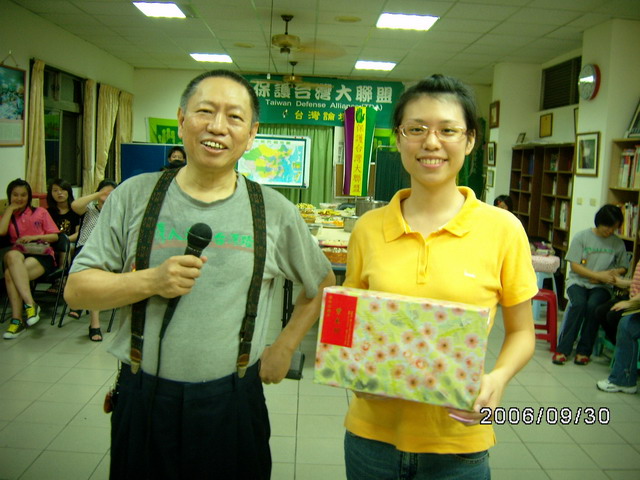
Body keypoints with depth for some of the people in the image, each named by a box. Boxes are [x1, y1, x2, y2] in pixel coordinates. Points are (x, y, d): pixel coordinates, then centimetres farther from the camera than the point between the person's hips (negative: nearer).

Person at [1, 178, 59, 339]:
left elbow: (55, 236, 8)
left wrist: (34, 237, -7)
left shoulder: (40, 212, 15)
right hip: (19, 255, 2)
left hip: (42, 255, -2)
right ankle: (30, 304, -40)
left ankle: (17, 319, -29)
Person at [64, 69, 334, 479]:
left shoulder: (275, 211, -2)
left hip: (232, 403, 0)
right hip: (144, 399, 1)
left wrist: (285, 347, 4)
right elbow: (77, 289, -1)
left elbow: (324, 283, 11)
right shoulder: (135, 196, -2)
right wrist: (151, 281, -16)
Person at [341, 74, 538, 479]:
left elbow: (521, 332, 1)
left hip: (458, 444, -1)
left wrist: (497, 379, -17)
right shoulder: (368, 228, -4)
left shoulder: (502, 229, -9)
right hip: (372, 433, 2)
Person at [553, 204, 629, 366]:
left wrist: (612, 273, -5)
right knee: (578, 303, -32)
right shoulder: (582, 237, -1)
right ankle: (562, 349, -25)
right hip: (578, 281, -1)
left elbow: (623, 268, 17)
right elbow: (575, 266, -5)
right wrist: (599, 275, -14)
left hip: (601, 286, 1)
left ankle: (584, 351, -17)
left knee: (593, 306, -31)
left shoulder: (618, 243, 7)